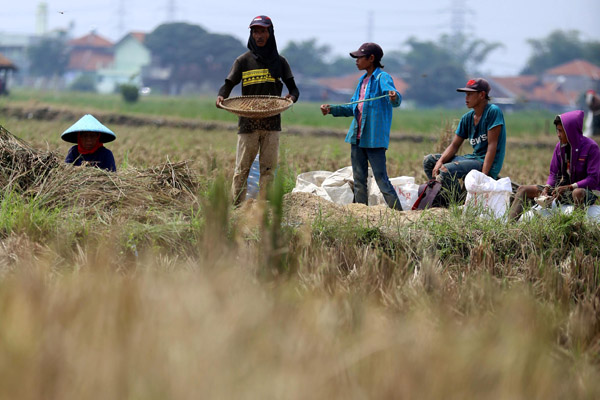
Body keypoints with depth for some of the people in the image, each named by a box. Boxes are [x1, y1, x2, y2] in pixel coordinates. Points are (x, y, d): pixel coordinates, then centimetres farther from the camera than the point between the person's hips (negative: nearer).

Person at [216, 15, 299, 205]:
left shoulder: (279, 61, 11)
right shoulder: (243, 61, 6)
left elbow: (294, 89, 9)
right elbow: (228, 84, 1)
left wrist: (292, 97, -16)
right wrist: (221, 96, -22)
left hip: (272, 123, 1)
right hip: (248, 123, -1)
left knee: (268, 168, 0)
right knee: (242, 168, -3)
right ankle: (236, 207, -1)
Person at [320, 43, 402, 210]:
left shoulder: (382, 78, -9)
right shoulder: (362, 80, 17)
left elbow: (396, 100, -26)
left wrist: (394, 97, -50)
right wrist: (332, 109, 14)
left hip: (375, 138, -8)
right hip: (357, 138, 8)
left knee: (381, 179, -9)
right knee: (359, 180, 11)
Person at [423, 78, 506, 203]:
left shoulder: (493, 111, -12)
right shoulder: (467, 118, 11)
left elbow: (492, 145, -17)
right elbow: (454, 145, 10)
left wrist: (483, 175, -23)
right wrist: (440, 161, -11)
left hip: (487, 164, -9)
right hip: (473, 158, 9)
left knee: (446, 170, -29)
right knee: (428, 160, 5)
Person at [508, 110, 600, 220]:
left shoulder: (590, 147, -12)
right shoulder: (560, 146, 7)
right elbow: (554, 173, 11)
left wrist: (568, 187, -25)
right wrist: (546, 188, -11)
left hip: (587, 190, -7)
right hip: (564, 187, 7)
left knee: (578, 193, -45)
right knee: (523, 190, -3)